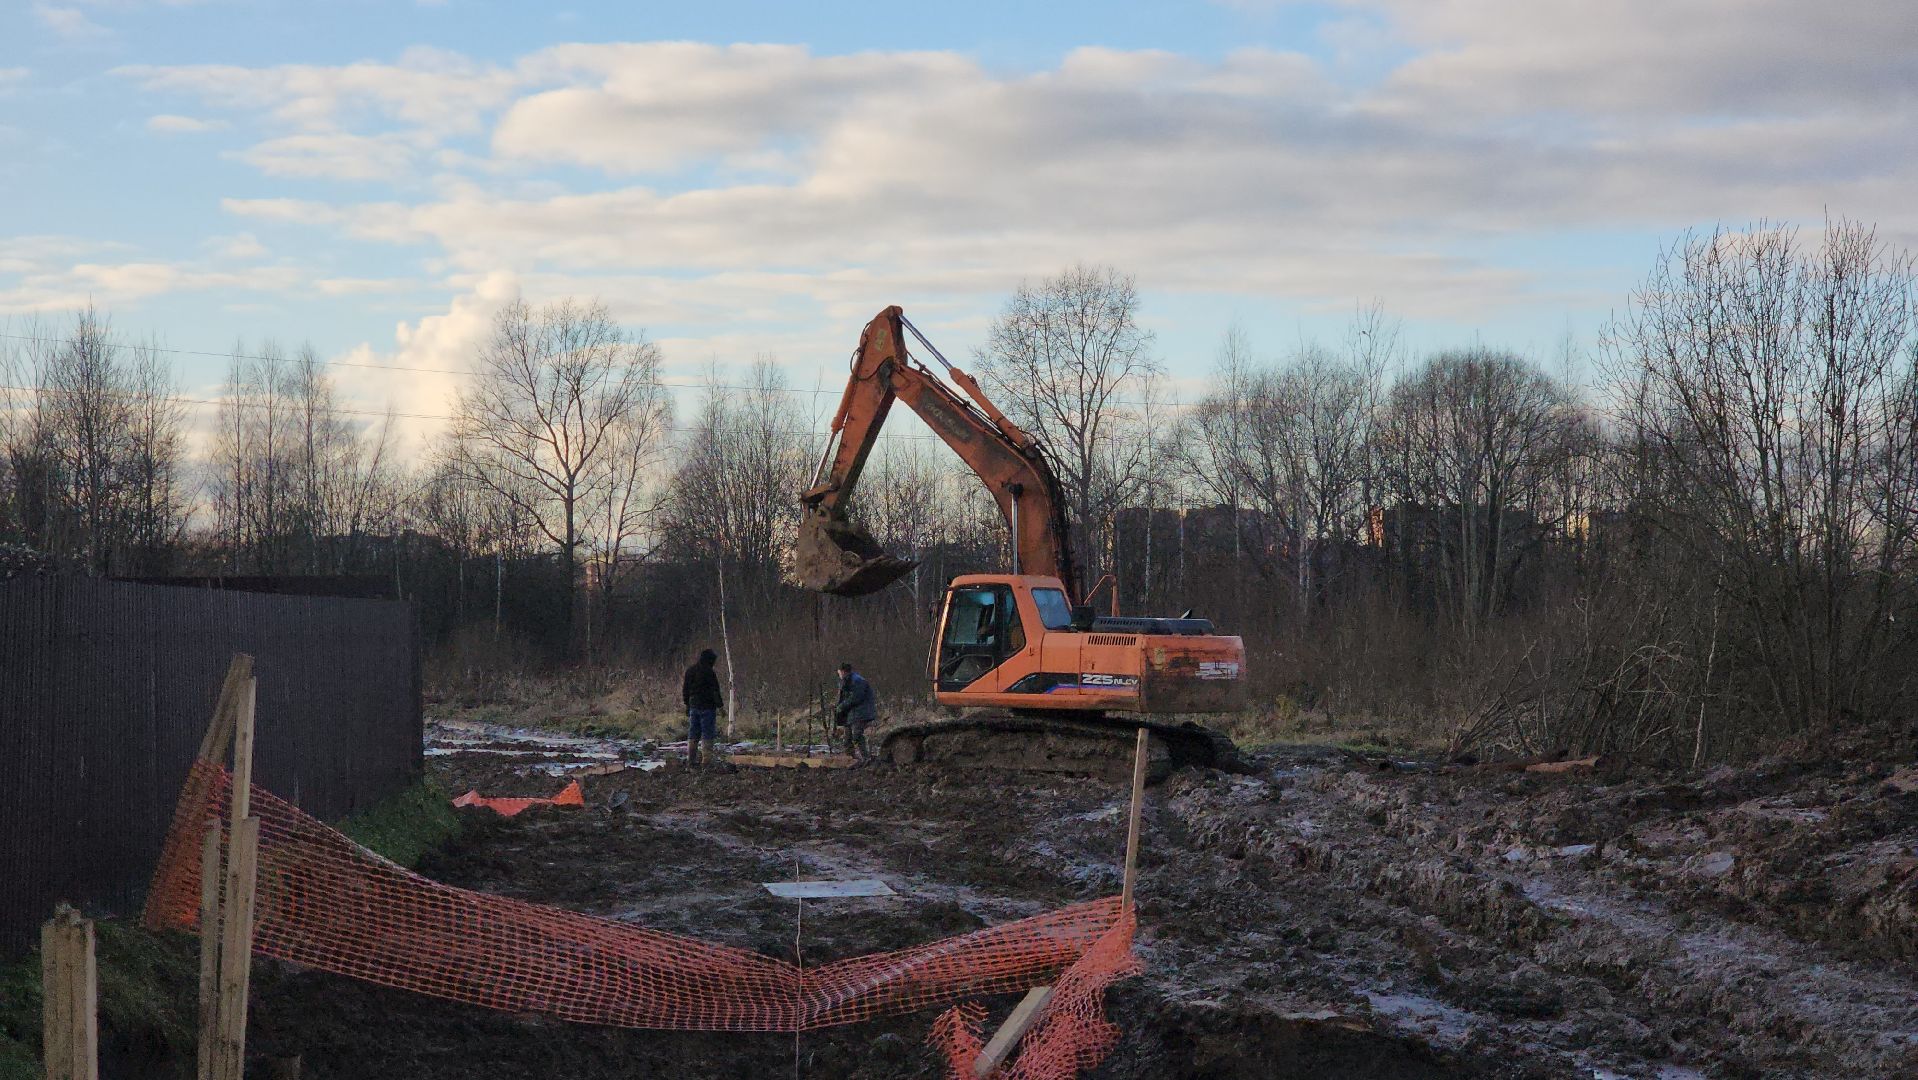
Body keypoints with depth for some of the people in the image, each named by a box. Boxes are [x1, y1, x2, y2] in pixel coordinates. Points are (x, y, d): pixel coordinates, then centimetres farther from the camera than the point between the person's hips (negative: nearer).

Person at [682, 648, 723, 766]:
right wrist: (720, 706, -7)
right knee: (708, 734, -4)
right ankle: (707, 760, -7)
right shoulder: (709, 672, -13)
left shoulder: (690, 671, 10)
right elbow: (715, 691, -13)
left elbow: (685, 690, 16)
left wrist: (687, 705, 23)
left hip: (694, 706, 7)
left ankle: (691, 759, 11)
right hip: (707, 707, -7)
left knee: (693, 734, 11)